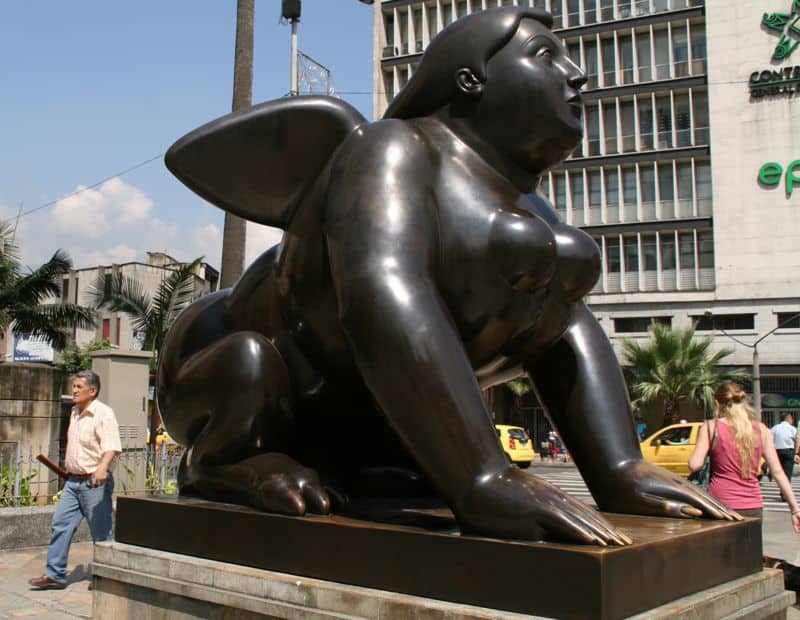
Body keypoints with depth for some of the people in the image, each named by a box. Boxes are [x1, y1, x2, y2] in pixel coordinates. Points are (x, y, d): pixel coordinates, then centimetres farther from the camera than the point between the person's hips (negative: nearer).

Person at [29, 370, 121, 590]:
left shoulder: (104, 414, -15)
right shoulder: (75, 412, 13)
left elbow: (112, 446, -27)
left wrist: (102, 468, -42)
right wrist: (68, 465, 31)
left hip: (94, 483, -8)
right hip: (73, 481, 8)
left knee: (101, 532, 1)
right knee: (60, 525, 5)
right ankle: (55, 575, 13)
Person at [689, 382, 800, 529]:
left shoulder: (711, 427, -4)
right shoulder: (761, 429, 5)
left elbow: (694, 465, -11)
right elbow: (778, 471, 2)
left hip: (722, 505, -3)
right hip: (754, 507, 4)